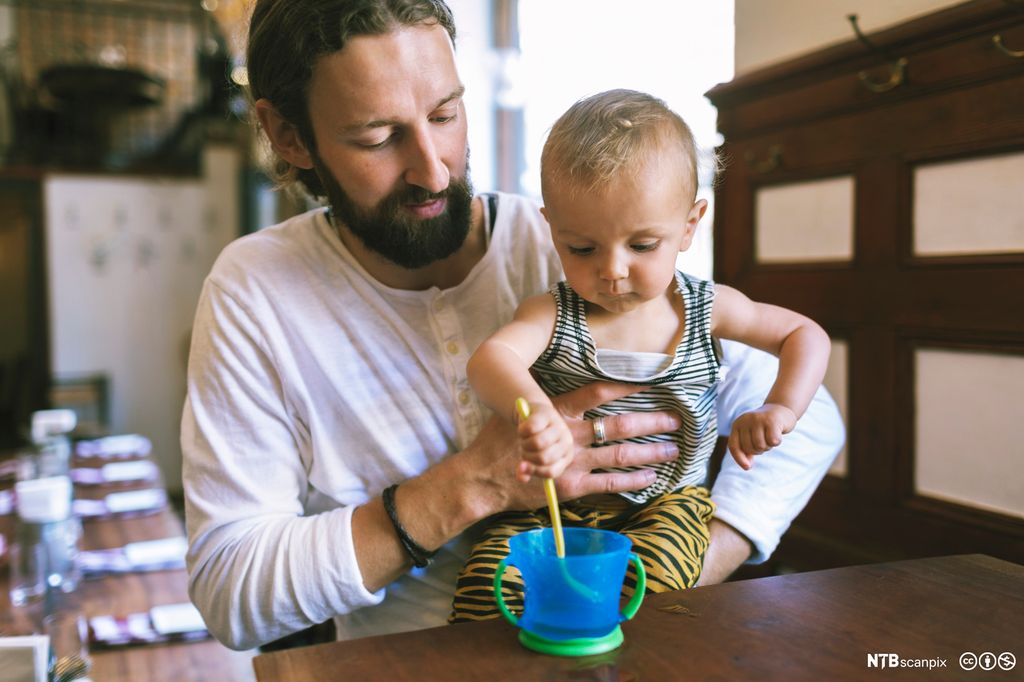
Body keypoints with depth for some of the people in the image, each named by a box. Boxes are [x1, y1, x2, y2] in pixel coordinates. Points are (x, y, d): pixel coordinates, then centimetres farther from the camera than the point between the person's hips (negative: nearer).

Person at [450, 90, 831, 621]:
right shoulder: (553, 314, -8)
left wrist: (780, 407, -8)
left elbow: (805, 335, 11)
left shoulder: (705, 308, -1)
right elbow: (491, 357, -29)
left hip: (665, 502, 1)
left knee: (650, 580, -30)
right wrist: (537, 412, -51)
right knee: (487, 575, -23)